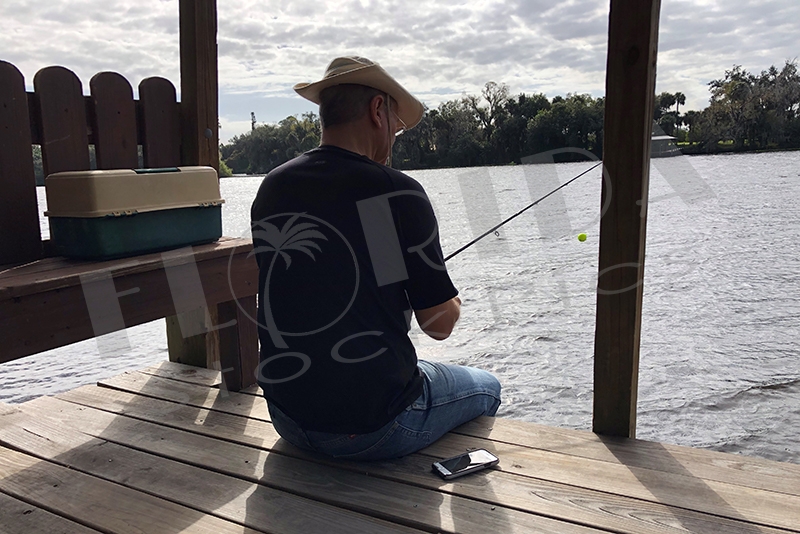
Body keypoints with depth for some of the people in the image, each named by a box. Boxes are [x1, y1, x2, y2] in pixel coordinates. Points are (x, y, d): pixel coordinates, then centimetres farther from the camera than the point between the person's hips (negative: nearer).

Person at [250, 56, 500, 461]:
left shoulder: (271, 189, -1)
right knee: (486, 388, 23)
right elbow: (440, 324, -11)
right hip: (373, 431, -6)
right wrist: (451, 303, 12)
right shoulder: (398, 193, -19)